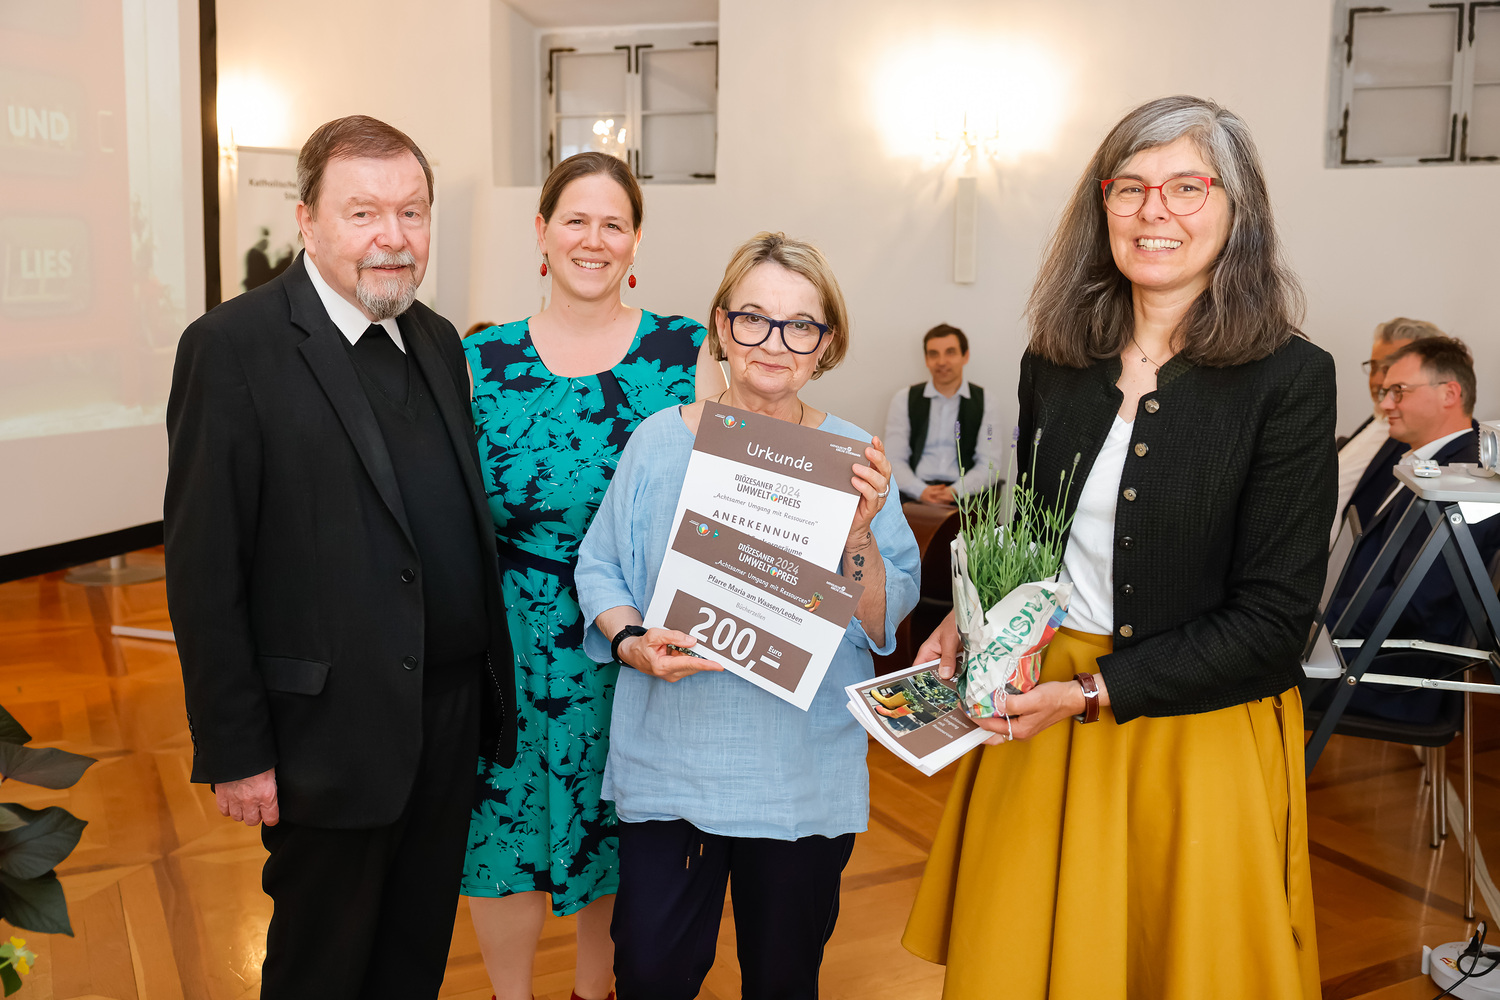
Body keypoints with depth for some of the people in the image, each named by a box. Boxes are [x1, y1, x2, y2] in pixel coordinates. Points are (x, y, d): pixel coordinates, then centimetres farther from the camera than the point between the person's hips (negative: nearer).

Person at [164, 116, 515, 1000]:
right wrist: (235, 753, -13)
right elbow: (204, 572, -14)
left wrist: (492, 685, 10)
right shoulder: (233, 348, -13)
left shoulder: (439, 341, 8)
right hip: (333, 737, -6)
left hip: (452, 716, 6)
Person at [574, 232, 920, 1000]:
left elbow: (881, 628, -5)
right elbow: (600, 568, 5)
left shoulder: (855, 460, -3)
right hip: (669, 759, 0)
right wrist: (631, 641, -14)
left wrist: (859, 531, -21)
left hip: (805, 775, 1)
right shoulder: (660, 441, -3)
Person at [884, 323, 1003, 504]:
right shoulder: (904, 400, 11)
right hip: (914, 495, 1)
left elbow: (989, 465, 4)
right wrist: (921, 491, -15)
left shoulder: (985, 402, 10)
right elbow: (894, 461, 5)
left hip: (964, 495, -1)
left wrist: (955, 491, -15)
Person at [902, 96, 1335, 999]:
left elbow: (1274, 619, -14)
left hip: (1201, 732, -3)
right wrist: (970, 626, -5)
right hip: (1040, 713, 4)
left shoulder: (1289, 379, -12)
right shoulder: (1054, 362, 2)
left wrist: (1093, 692, -19)